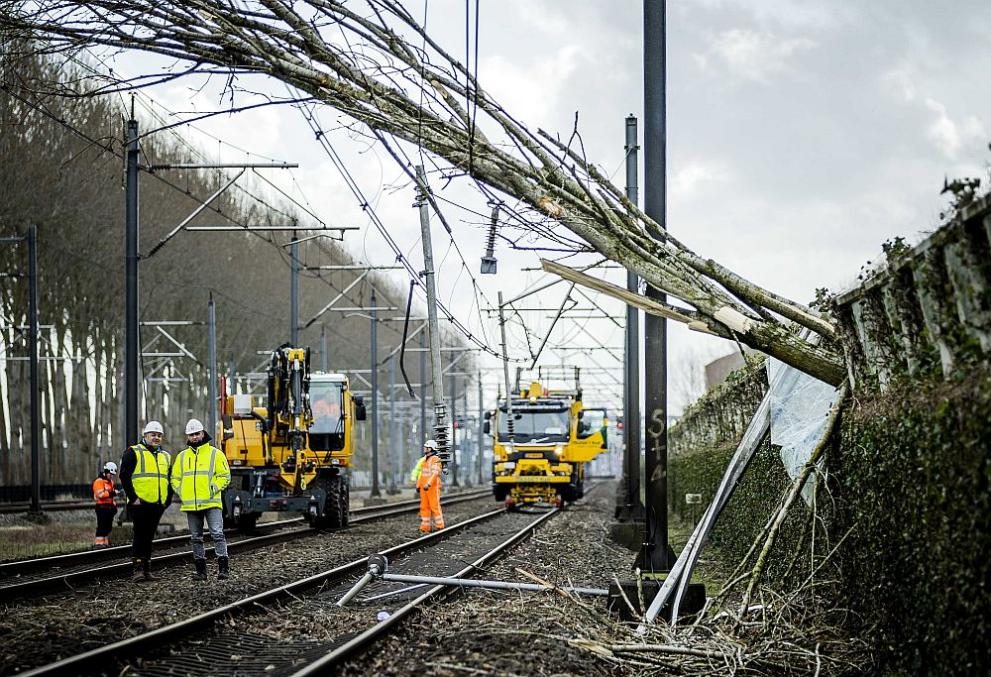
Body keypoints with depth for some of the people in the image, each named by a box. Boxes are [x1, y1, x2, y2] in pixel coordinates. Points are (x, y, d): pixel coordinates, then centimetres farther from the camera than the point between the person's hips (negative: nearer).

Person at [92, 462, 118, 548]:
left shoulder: (110, 482, 20)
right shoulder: (99, 481, -11)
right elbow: (100, 494, -23)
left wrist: (114, 505, 18)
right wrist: (113, 493, -28)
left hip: (109, 507, 9)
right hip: (102, 507, -9)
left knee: (108, 526, 12)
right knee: (101, 526, -12)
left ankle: (105, 542, 19)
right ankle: (98, 542, -13)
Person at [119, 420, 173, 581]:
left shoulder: (165, 457, 19)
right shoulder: (133, 453, -1)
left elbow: (170, 481, 24)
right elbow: (124, 476, -9)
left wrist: (167, 500, 12)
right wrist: (133, 498, -14)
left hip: (158, 505, 6)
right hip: (140, 504, -6)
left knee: (149, 537, 10)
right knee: (140, 536, -7)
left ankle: (147, 569, 14)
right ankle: (138, 569, -7)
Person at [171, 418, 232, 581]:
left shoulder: (215, 453, 3)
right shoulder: (182, 456, 14)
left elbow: (225, 476, 1)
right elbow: (175, 478, 19)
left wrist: (213, 489, -11)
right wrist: (181, 492, 3)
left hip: (211, 502, -4)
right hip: (190, 505, 4)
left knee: (217, 534, -13)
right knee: (196, 538, 7)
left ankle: (223, 568, -11)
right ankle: (200, 570, 13)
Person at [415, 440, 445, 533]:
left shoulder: (435, 460, -12)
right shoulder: (425, 460, 16)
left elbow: (435, 473, -23)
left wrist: (428, 484, -32)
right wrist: (418, 485, 19)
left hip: (433, 487, -9)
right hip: (424, 487, 9)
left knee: (435, 506, -6)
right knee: (424, 507, 7)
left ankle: (439, 526, -1)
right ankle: (425, 527, 9)